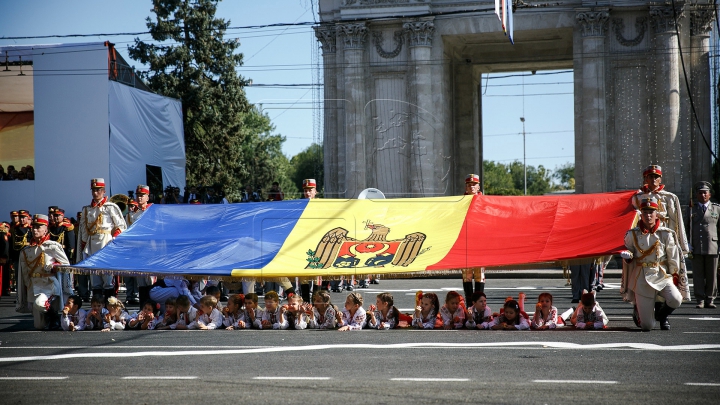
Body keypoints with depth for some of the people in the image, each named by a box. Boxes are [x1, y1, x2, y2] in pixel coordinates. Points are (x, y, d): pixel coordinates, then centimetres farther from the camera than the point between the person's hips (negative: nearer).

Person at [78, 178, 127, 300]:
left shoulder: (110, 207, 0)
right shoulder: (87, 209, 16)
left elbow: (121, 226, 0)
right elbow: (83, 228, 19)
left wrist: (113, 240, -8)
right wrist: (83, 246, 13)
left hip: (106, 244, -5)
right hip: (92, 244, 5)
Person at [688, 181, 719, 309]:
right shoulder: (691, 209, 12)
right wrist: (687, 244, 1)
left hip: (712, 247, 0)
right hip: (696, 249, 0)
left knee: (712, 275, 3)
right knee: (698, 275, 0)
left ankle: (710, 300, 11)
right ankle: (700, 300, 4)